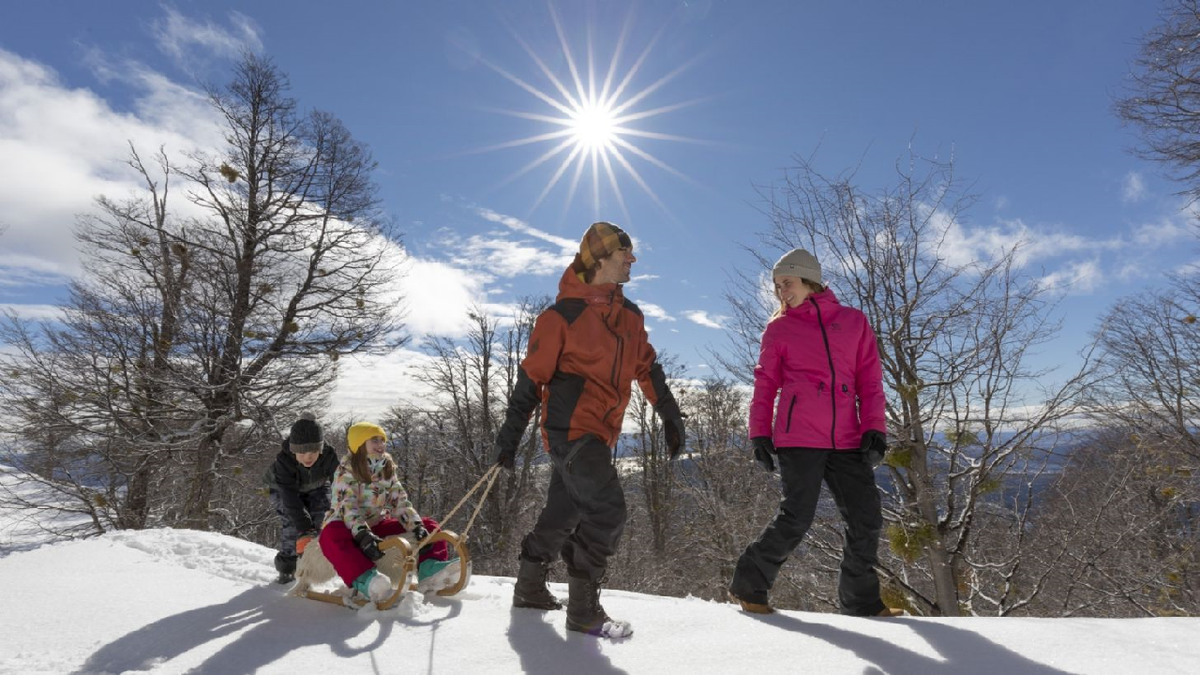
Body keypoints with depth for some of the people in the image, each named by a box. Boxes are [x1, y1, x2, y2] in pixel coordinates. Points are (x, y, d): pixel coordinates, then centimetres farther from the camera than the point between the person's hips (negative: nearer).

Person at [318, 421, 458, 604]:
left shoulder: (388, 470, 6)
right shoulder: (346, 471, -11)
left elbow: (401, 502, -2)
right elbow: (347, 507, -24)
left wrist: (417, 526, -20)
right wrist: (362, 535, -41)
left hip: (377, 525, 6)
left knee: (428, 525, -7)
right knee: (332, 535, -41)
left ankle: (429, 570, -32)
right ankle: (366, 580, -60)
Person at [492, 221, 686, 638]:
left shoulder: (630, 316, 11)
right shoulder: (564, 313, -11)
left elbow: (647, 369, 18)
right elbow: (532, 377, -8)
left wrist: (670, 415, 15)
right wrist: (509, 435, -5)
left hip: (600, 434, 8)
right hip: (571, 428, -8)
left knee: (563, 515, 17)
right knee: (607, 512, -12)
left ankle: (529, 588, 36)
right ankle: (583, 610, 4)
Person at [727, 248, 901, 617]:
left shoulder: (854, 321, 13)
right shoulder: (779, 328, 8)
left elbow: (870, 381, 10)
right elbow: (764, 386, 7)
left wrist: (874, 429, 0)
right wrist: (759, 434, -1)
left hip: (847, 441, 4)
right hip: (798, 438, -3)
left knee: (866, 520, 5)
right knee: (796, 519, -7)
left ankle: (860, 600, 24)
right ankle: (748, 587, 11)